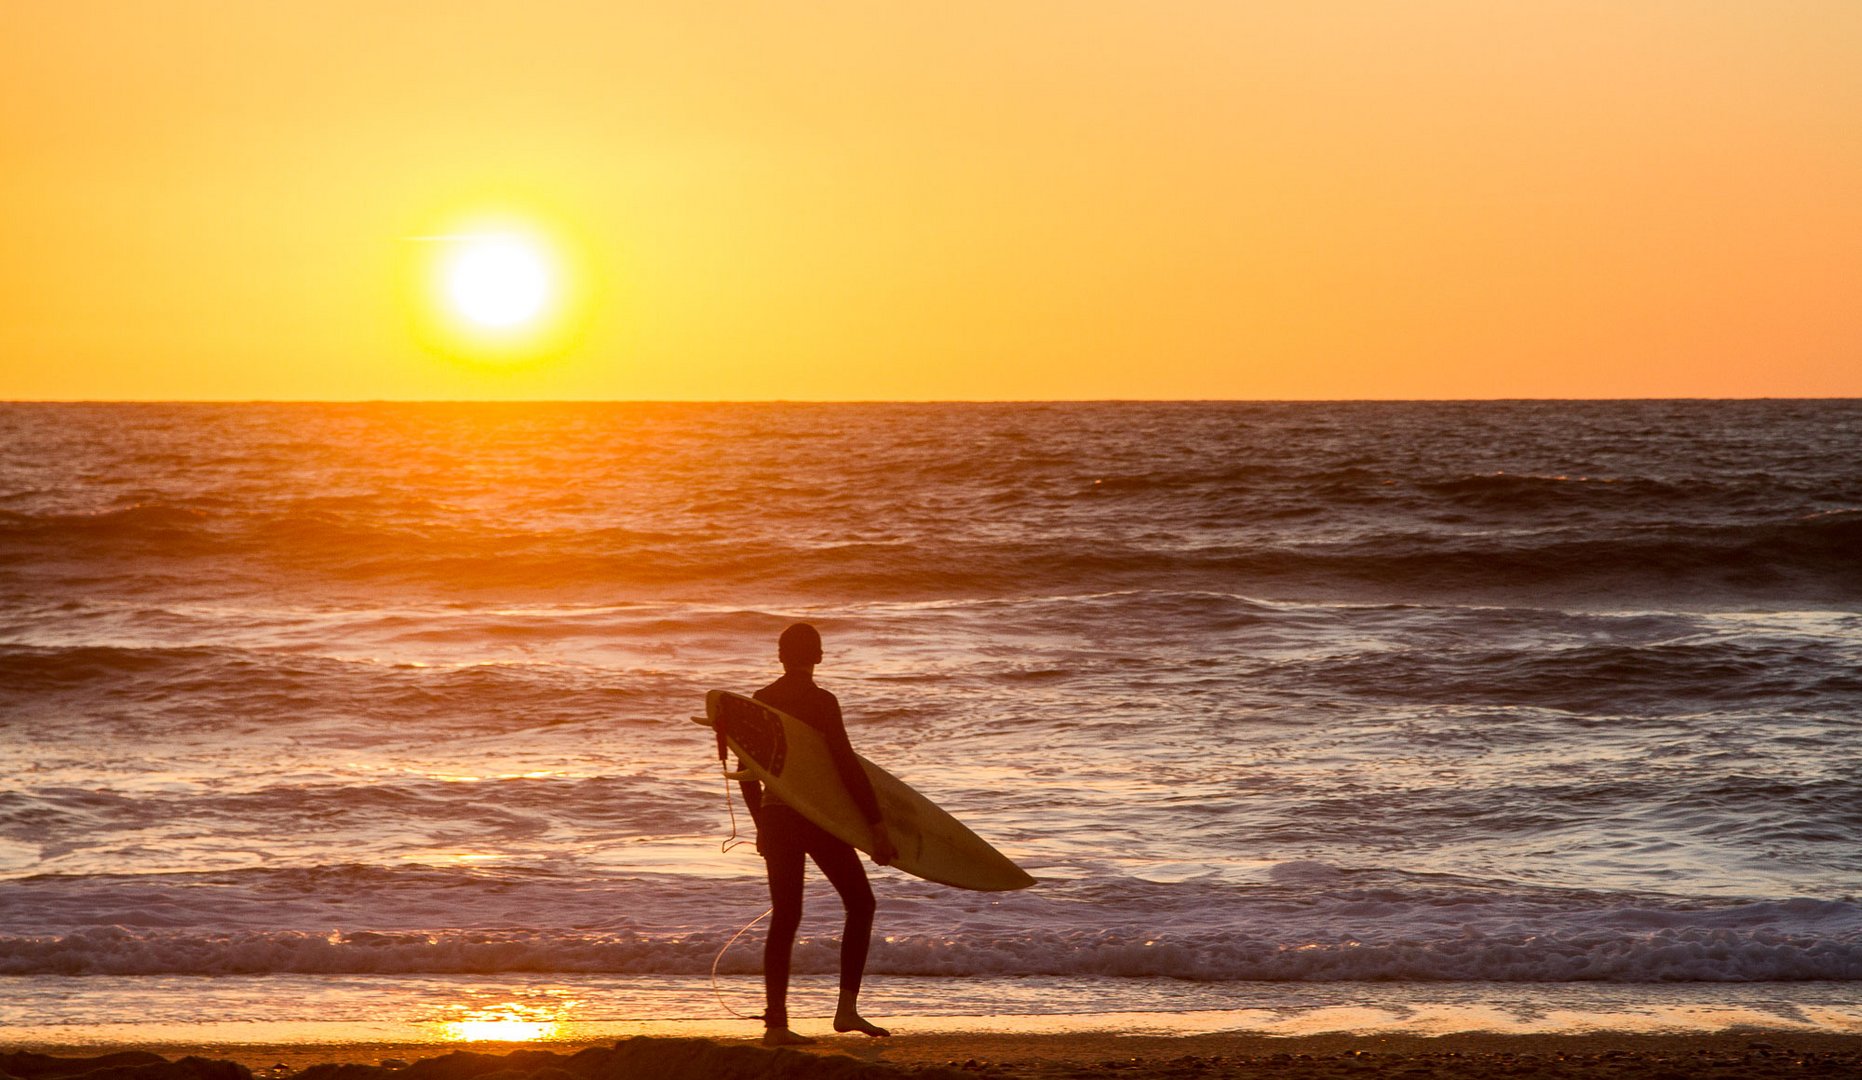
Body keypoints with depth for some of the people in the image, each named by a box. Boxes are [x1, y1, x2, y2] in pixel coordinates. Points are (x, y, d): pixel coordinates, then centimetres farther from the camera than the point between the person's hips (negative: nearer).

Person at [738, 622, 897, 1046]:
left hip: (775, 818, 5)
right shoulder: (821, 702, -11)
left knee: (784, 916, 7)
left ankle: (775, 1023, 2)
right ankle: (847, 1008, 1)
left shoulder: (760, 701, 7)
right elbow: (847, 765, -16)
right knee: (860, 903, 9)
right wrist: (877, 824, -14)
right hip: (817, 817, -5)